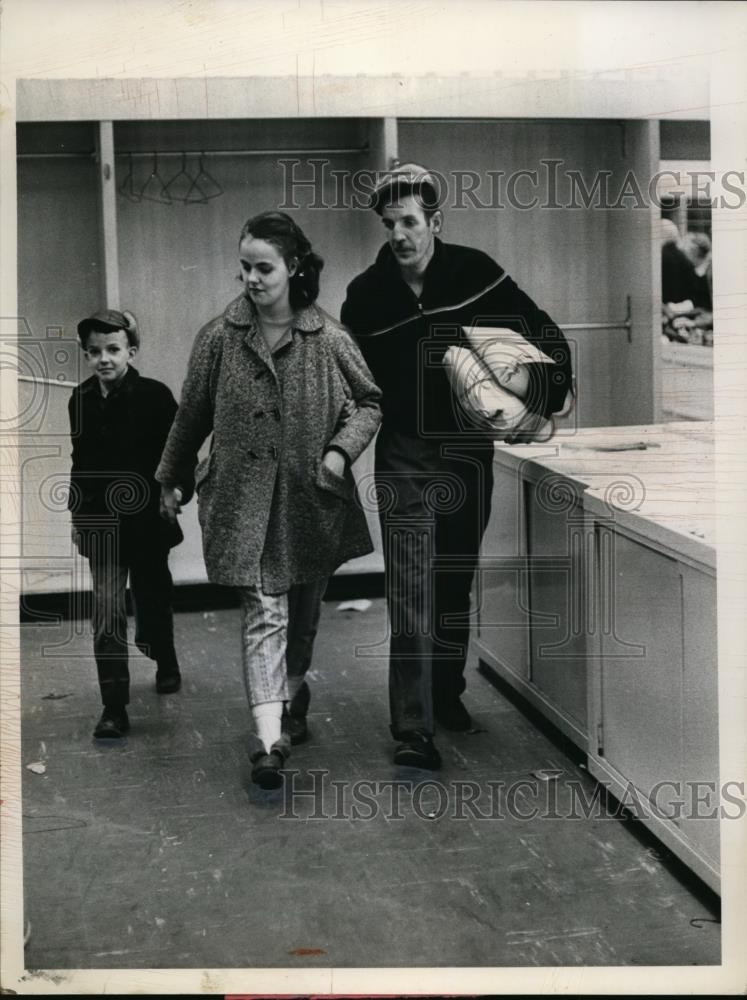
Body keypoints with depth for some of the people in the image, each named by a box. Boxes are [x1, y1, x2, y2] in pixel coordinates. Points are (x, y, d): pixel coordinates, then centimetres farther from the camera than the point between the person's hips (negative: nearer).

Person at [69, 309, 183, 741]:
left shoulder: (156, 396, -11)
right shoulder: (82, 400, 2)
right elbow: (80, 461, 12)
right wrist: (78, 512, 13)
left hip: (148, 522, -2)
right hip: (103, 525, 2)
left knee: (153, 604, 14)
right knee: (108, 613, -7)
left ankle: (166, 661, 46)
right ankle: (115, 709, -5)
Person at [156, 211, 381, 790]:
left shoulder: (328, 338, -4)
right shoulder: (220, 338, -3)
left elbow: (369, 402, 6)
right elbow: (192, 415, 9)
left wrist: (342, 449, -12)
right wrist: (173, 478, 16)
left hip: (312, 499, 2)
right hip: (246, 499, -1)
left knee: (304, 609, 16)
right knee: (264, 612, -9)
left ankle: (293, 693, 41)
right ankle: (270, 740, -12)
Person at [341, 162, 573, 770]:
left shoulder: (477, 274, -4)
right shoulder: (366, 294, -3)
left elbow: (550, 339, 1)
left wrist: (540, 404, -12)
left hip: (469, 455, 1)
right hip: (404, 458, -1)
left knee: (457, 585, 15)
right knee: (412, 595, -9)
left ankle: (447, 693, 36)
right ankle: (414, 732, -8)